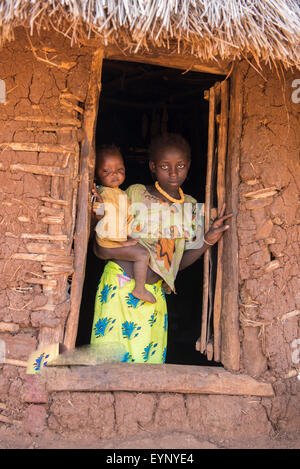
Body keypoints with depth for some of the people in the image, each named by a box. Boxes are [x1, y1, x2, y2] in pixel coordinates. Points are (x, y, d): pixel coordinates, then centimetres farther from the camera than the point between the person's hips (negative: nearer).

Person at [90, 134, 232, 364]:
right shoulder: (135, 194, -4)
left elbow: (178, 262, 11)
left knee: (149, 360, 5)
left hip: (154, 293, 4)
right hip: (120, 286, -4)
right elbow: (101, 249, -3)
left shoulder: (190, 205, 8)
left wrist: (208, 240, 0)